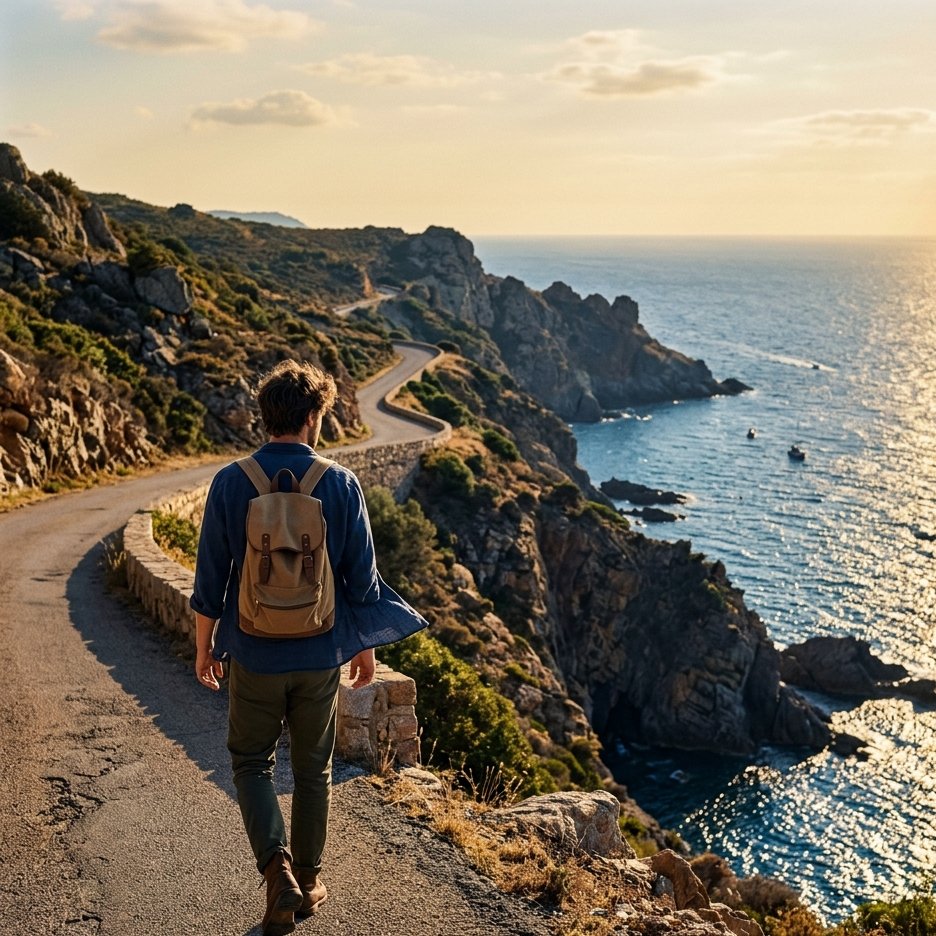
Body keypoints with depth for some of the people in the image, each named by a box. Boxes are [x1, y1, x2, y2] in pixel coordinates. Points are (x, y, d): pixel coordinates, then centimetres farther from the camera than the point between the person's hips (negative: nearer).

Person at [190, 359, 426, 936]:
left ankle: (279, 870, -1)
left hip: (254, 656, 0)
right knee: (313, 768, 17)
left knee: (252, 762, 16)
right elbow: (362, 579, -5)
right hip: (321, 656, 1)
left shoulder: (231, 483, -9)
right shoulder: (341, 484, -9)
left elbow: (210, 581, -5)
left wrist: (205, 647, 9)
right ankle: (308, 880, 29)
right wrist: (366, 646, 10)